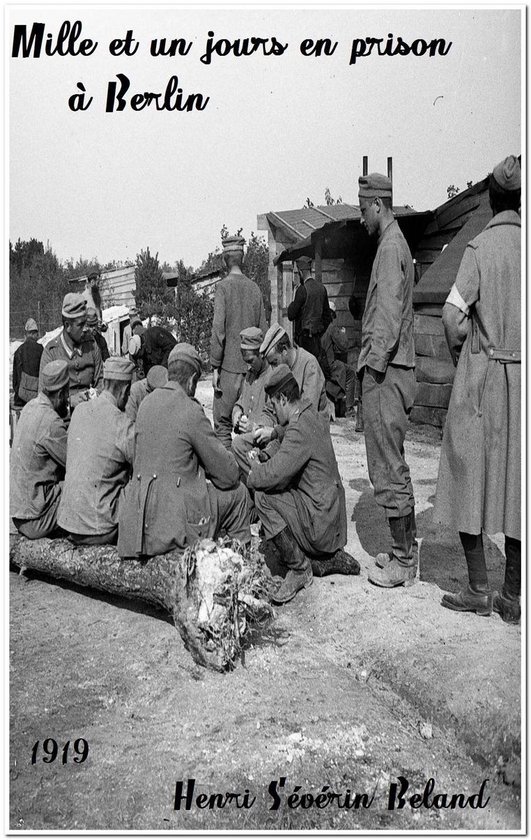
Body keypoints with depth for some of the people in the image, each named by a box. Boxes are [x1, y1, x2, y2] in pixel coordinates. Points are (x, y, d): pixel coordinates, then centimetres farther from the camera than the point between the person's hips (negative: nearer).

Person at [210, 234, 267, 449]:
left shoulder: (224, 286, -7)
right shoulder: (254, 288, 7)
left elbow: (218, 329, -12)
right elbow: (263, 329, 10)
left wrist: (215, 367, -8)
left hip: (230, 365, -5)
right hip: (252, 365, 5)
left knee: (222, 423, 0)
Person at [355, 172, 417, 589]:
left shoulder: (390, 247, -12)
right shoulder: (396, 243, 19)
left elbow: (389, 316, -21)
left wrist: (375, 364, -20)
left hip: (386, 372, -11)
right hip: (392, 370, 11)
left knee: (388, 468, -5)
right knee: (394, 464, 16)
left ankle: (403, 561, 4)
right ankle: (407, 549, 26)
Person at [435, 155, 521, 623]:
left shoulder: (482, 246, -6)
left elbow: (453, 317, -14)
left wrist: (459, 355, 4)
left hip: (483, 373, -3)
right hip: (520, 376, 3)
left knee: (472, 476, 8)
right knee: (515, 482, 9)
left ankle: (479, 590, 14)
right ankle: (513, 597, 17)